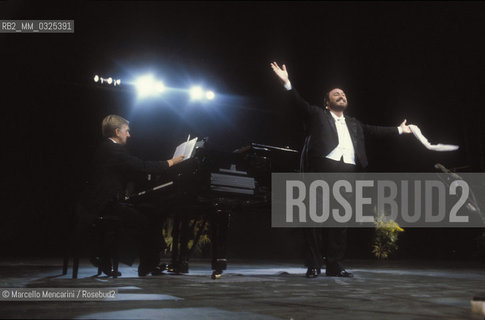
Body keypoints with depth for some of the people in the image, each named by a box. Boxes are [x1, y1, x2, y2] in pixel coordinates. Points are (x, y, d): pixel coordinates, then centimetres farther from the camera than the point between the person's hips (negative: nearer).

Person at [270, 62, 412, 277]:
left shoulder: (354, 124, 31)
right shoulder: (317, 114, 15)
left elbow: (373, 130, 35)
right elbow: (299, 103, 2)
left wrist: (399, 130, 39)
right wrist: (286, 83, -12)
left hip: (348, 172, 5)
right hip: (322, 169, -5)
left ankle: (335, 266, 7)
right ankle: (313, 265, -2)